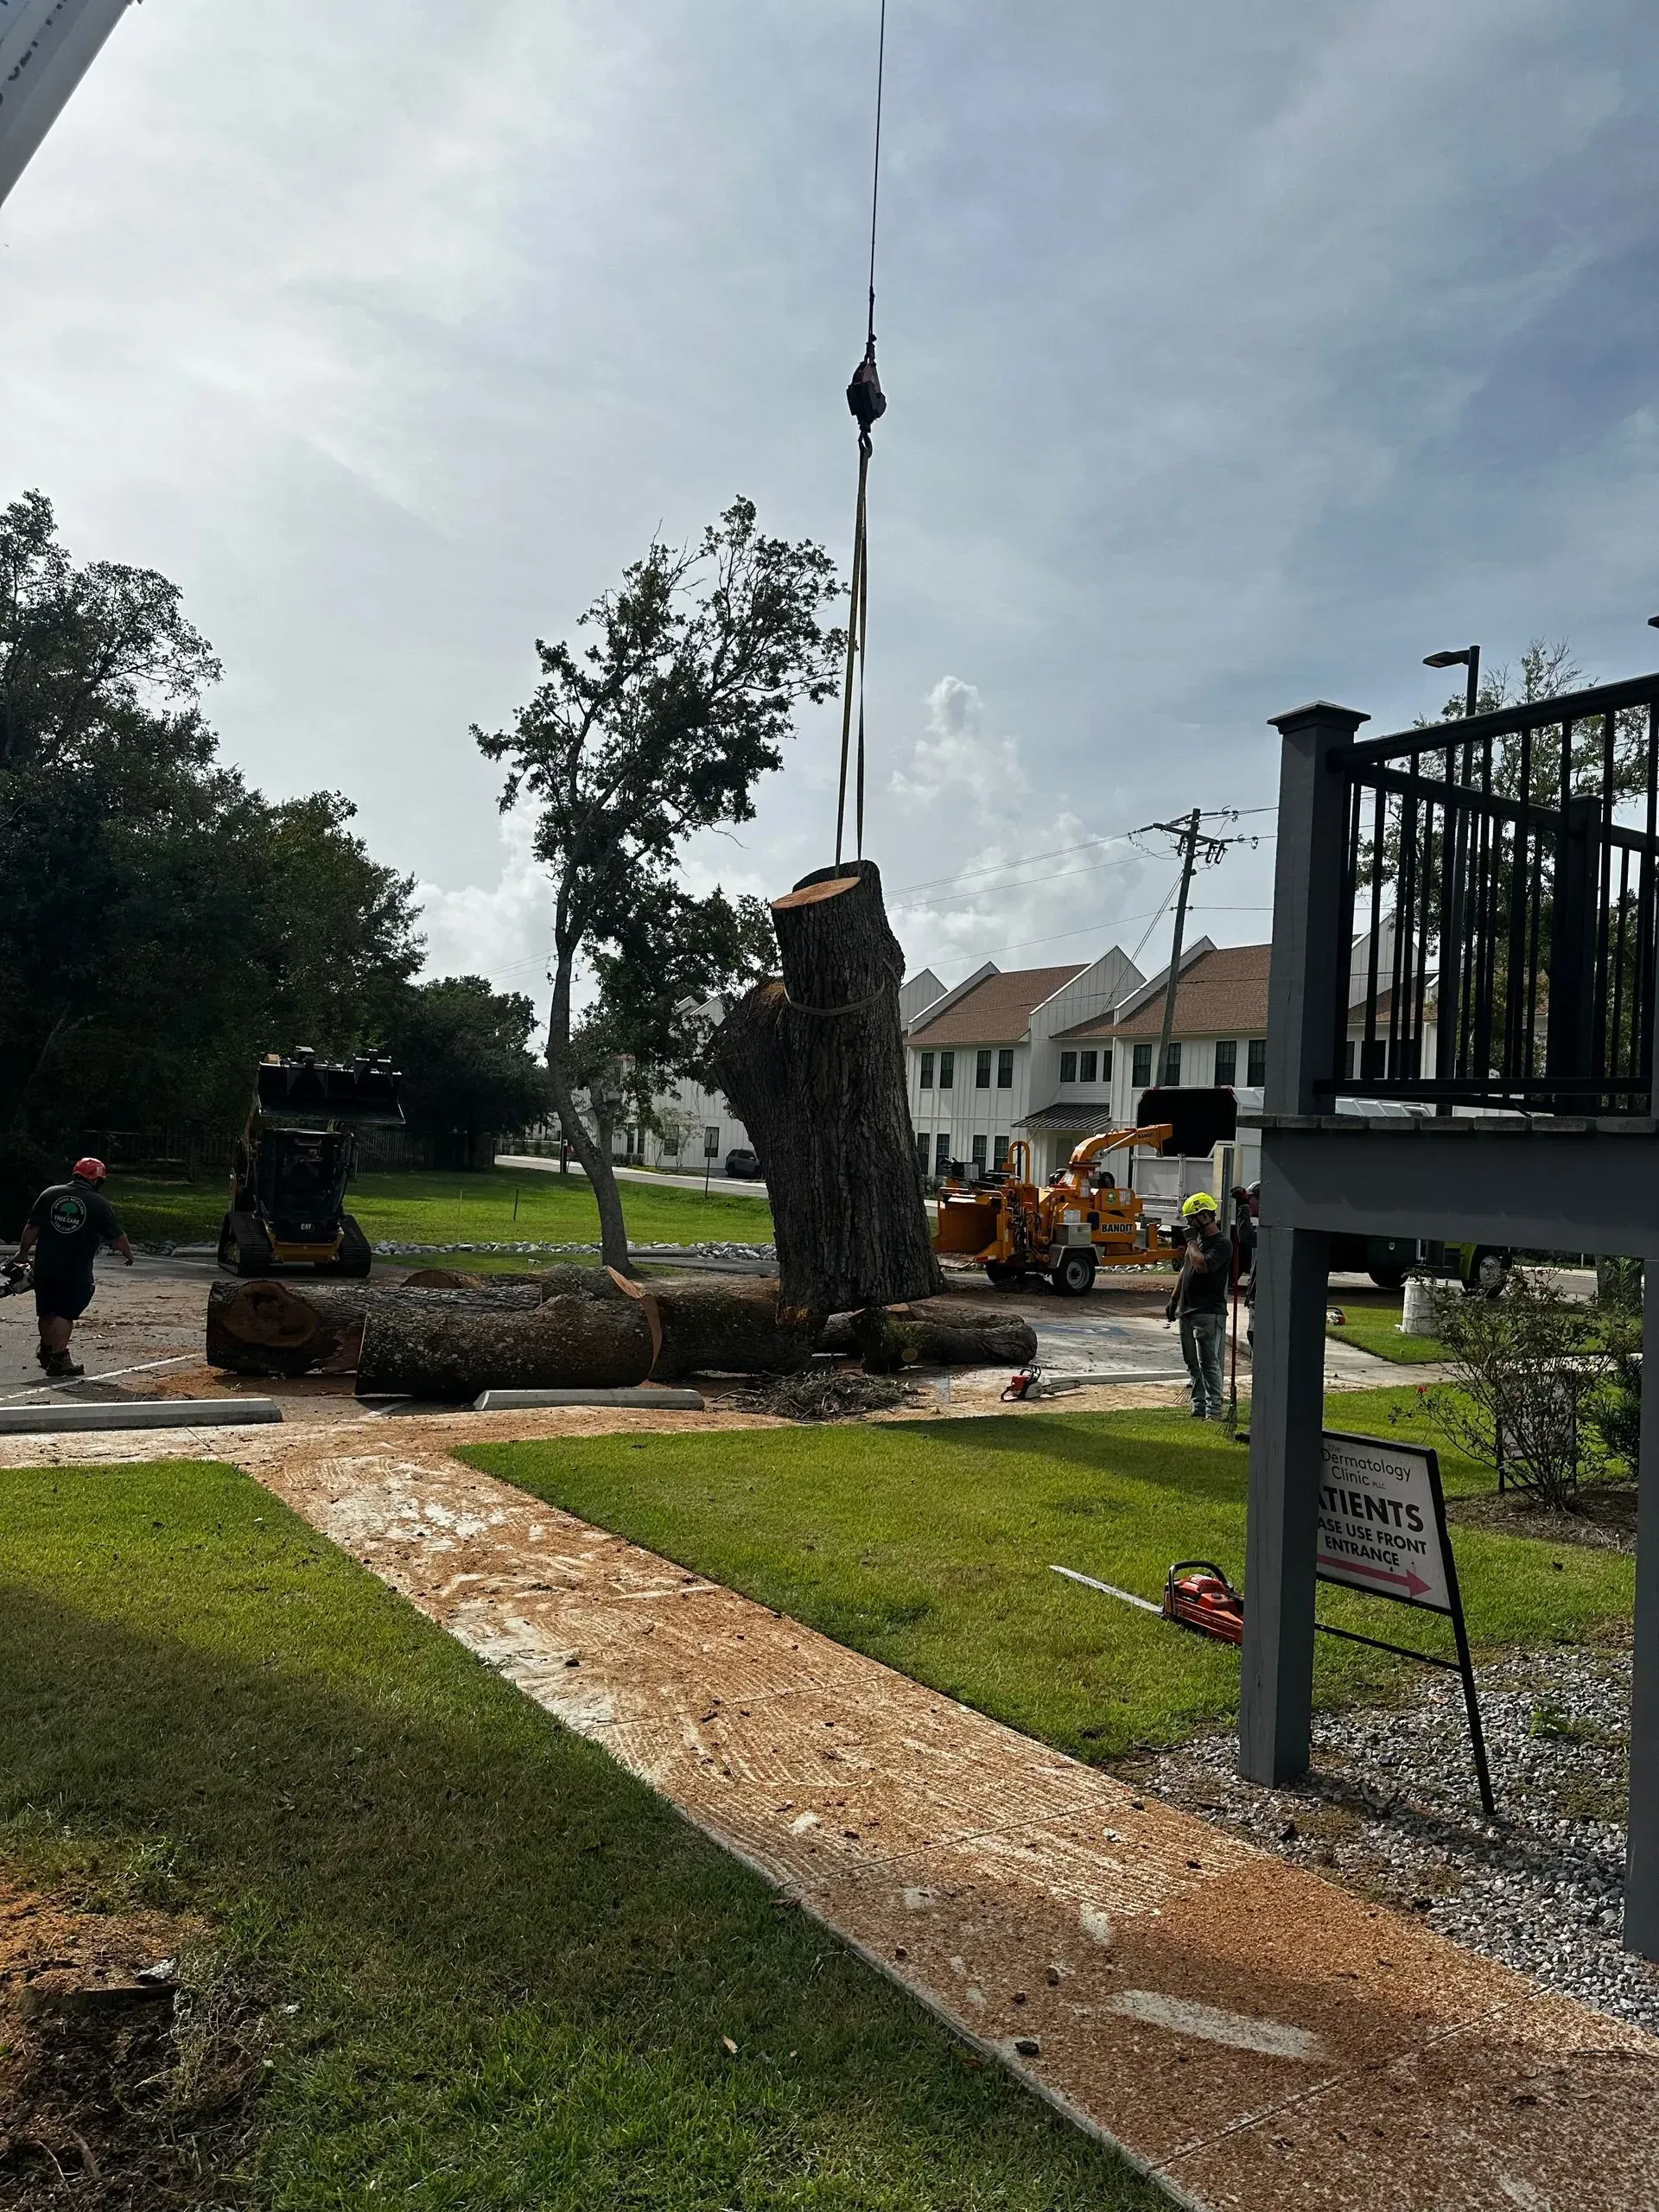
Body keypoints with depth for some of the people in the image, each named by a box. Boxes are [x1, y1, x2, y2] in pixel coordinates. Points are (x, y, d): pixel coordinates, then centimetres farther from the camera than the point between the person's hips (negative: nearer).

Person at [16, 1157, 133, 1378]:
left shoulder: (49, 1194, 3)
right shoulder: (99, 1204, -5)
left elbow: (32, 1227, 4)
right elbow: (117, 1236, 1)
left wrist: (23, 1252, 16)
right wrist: (128, 1255, 17)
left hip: (44, 1266, 4)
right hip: (76, 1271, -4)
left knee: (47, 1311, 18)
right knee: (65, 1313, -1)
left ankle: (46, 1351, 37)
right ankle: (58, 1359, -6)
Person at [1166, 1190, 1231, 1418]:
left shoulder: (1222, 1244, -11)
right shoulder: (1197, 1239, 17)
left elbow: (1202, 1266, -26)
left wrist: (1191, 1241, -14)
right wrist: (1174, 1298, 23)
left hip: (1208, 1313, -9)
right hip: (1187, 1311, 9)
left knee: (1209, 1363, -9)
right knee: (1193, 1364, 11)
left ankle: (1213, 1411, -7)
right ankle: (1198, 1409, 17)